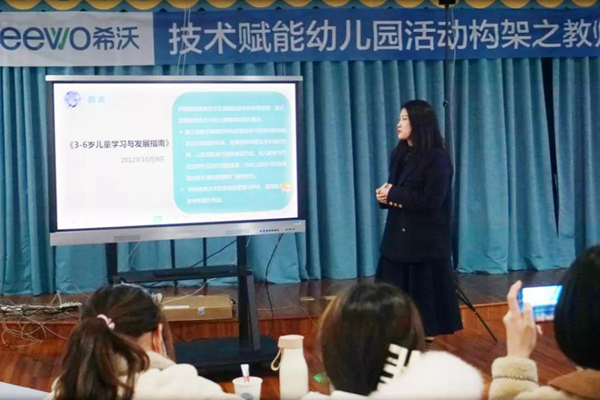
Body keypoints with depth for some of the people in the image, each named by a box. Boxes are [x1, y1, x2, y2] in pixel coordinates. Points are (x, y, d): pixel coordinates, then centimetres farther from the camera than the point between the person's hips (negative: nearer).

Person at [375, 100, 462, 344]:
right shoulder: (399, 154, 12)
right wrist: (384, 195, -8)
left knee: (425, 295, 1)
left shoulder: (436, 159, -12)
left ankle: (427, 343, 12)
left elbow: (431, 201, -19)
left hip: (426, 240, -7)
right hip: (399, 236, 7)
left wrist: (394, 194, -14)